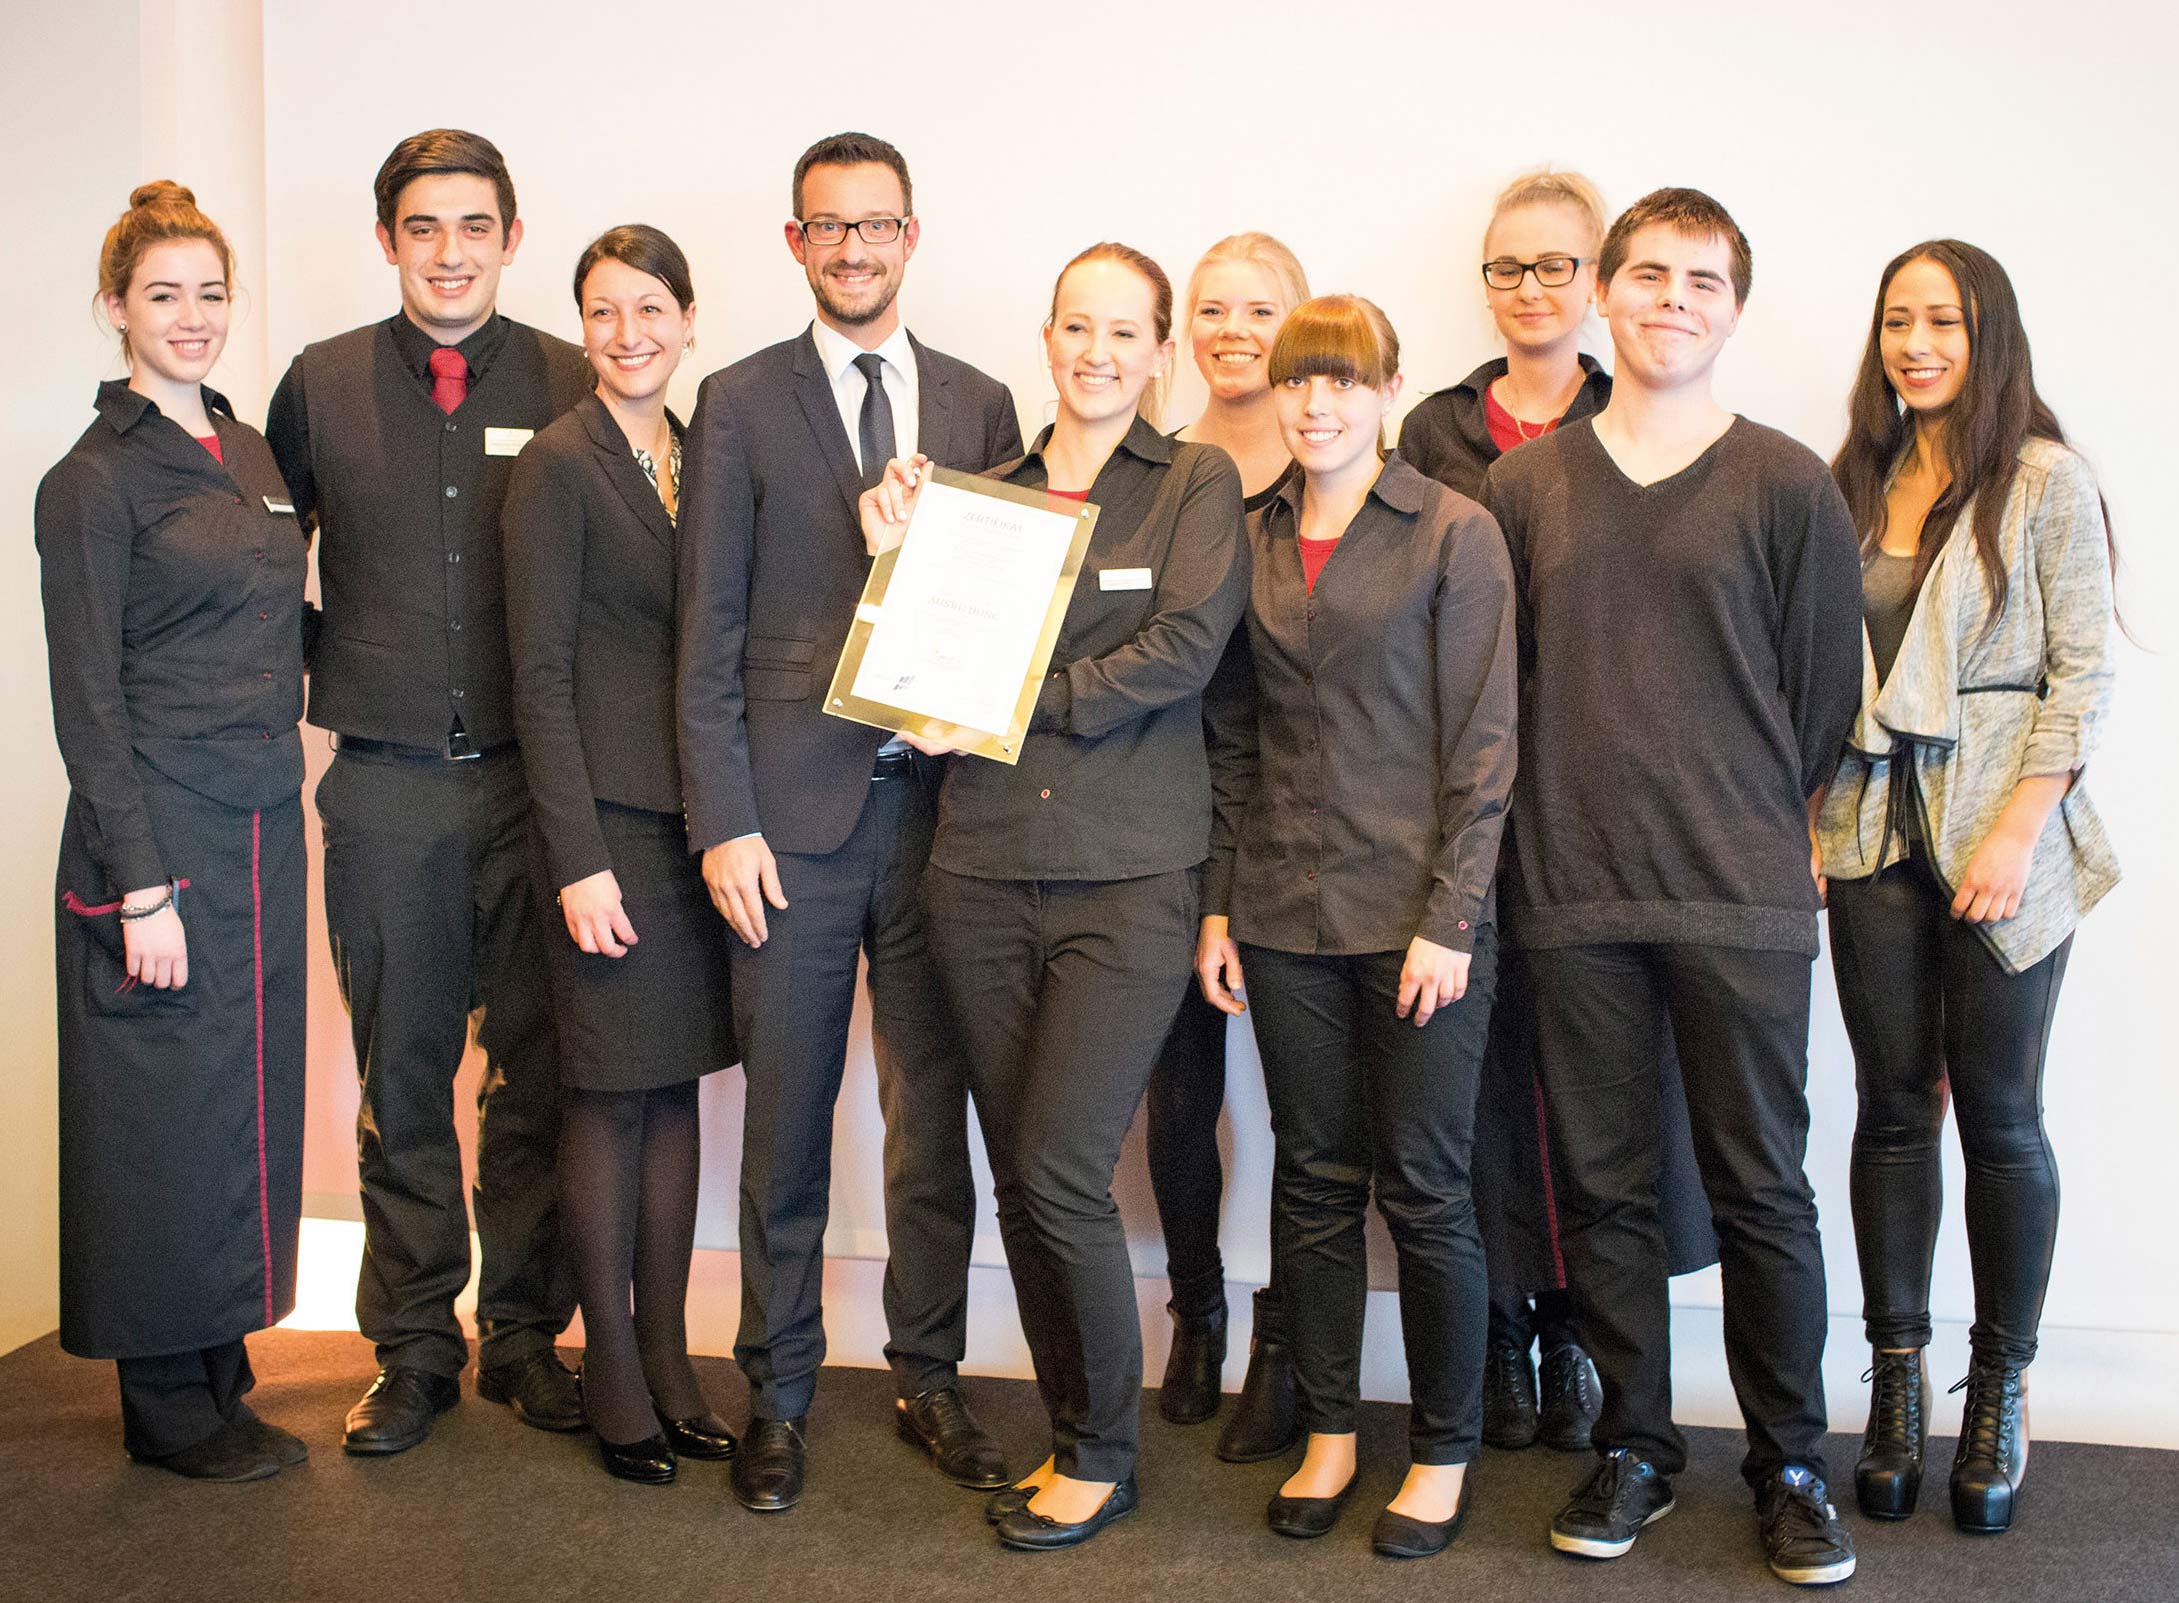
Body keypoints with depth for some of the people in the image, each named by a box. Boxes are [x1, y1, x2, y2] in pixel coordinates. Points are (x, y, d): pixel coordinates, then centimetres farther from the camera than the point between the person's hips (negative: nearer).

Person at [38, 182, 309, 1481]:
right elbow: (88, 703, -11)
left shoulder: (253, 454, 13)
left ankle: (220, 1360, 25)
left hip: (265, 826, 7)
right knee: (168, 1105, 2)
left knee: (250, 1090, 12)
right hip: (162, 831, -7)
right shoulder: (95, 480, -8)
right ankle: (169, 1406, 15)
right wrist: (140, 885, -16)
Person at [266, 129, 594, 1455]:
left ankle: (526, 1333, 22)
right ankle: (414, 1351, 22)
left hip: (536, 778, -1)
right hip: (386, 786, 1)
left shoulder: (572, 387, 2)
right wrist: (321, 665, 4)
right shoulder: (321, 386, 5)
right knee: (403, 1078, 8)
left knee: (538, 1070, 6)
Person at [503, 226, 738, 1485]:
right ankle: (614, 1376, 16)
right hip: (609, 821, -6)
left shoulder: (699, 457, 12)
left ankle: (669, 1362, 22)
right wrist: (578, 859, -15)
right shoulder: (558, 465, -7)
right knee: (611, 1096, 2)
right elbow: (541, 678, -10)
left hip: (697, 818, 6)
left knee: (676, 1087, 11)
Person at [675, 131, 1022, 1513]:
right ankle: (780, 1394, 19)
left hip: (939, 804, 2)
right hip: (794, 814, -2)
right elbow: (710, 633, 0)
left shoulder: (979, 403, 11)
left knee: (934, 1115, 9)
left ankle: (931, 1380, 23)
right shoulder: (741, 404, 4)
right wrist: (722, 822, -7)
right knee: (787, 1123, 5)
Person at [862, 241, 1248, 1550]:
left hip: (1128, 875, -4)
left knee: (1060, 1172, -8)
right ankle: (1072, 1433, 26)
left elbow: (1184, 650, -11)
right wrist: (902, 559, -2)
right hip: (985, 867, 4)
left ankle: (1106, 1454, 13)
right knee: (1019, 1178, 8)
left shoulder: (1198, 484, 3)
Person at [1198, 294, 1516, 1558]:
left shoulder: (1455, 534, -3)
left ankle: (1446, 1453, 18)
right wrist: (1218, 902, 7)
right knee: (1315, 1179, 10)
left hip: (1418, 914, -4)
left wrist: (1451, 919, -12)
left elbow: (1482, 742, -7)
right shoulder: (1252, 543, 10)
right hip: (1286, 916, 4)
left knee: (1424, 1188, 3)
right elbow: (1233, 742, 12)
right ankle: (1330, 1431, 24)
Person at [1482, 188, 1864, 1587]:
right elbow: (1497, 680, 12)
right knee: (1603, 1185, 9)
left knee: (1762, 1186, 5)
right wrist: (1561, 827, 8)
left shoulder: (1788, 487, 2)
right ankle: (1635, 1448, 24)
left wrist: (1756, 830, 7)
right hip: (1574, 896, 2)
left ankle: (1791, 1466, 20)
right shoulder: (1524, 484, 8)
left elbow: (1824, 692, 5)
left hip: (1741, 899, -2)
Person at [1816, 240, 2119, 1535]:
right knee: (1893, 1109, 7)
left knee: (1999, 1116, 4)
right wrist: (1814, 814, 1)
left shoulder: (2044, 482, -5)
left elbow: (2083, 675, -8)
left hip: (2002, 837, -4)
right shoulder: (1854, 483, 8)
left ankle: (2002, 1391, 18)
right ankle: (1898, 1381, 17)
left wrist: (2016, 834, -14)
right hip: (1875, 832, 4)